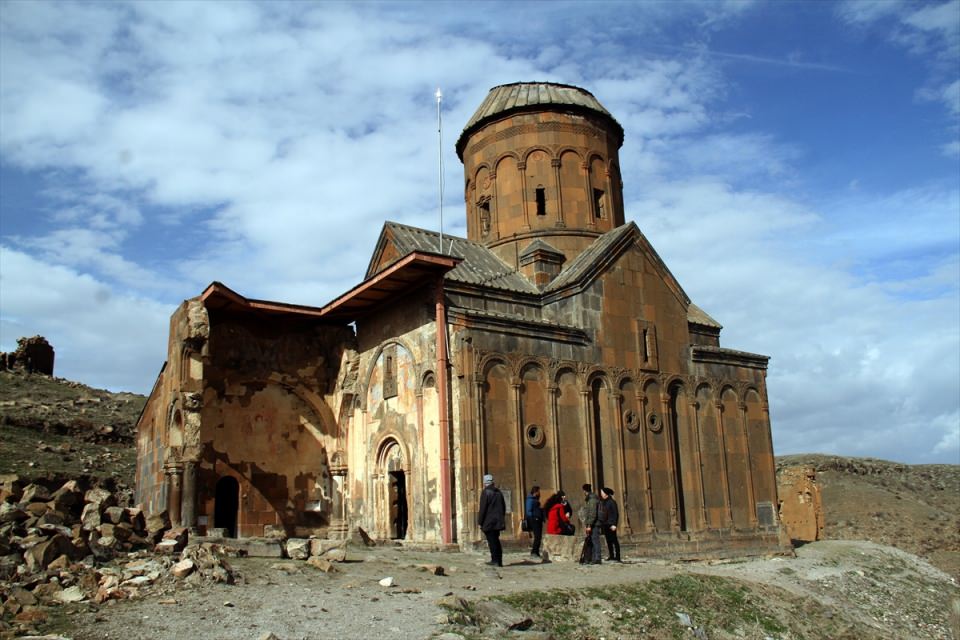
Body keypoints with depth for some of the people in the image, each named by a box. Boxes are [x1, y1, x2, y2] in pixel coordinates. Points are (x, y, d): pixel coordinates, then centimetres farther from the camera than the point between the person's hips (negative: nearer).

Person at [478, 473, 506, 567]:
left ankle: (495, 560, -4)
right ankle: (499, 561, 14)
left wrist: (480, 522, -8)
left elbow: (482, 509, -13)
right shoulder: (498, 492, 12)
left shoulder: (486, 492, -10)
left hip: (488, 522, -7)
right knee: (496, 540, 14)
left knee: (492, 541, -3)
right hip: (498, 522, 7)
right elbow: (504, 507, 17)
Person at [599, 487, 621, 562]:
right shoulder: (602, 502, 11)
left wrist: (613, 524, -20)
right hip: (604, 524, 8)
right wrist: (601, 523, 12)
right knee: (608, 541, 10)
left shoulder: (611, 502, -11)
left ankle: (617, 557, -2)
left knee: (614, 540, -4)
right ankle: (611, 556, 16)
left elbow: (615, 513, -14)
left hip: (610, 524, -8)